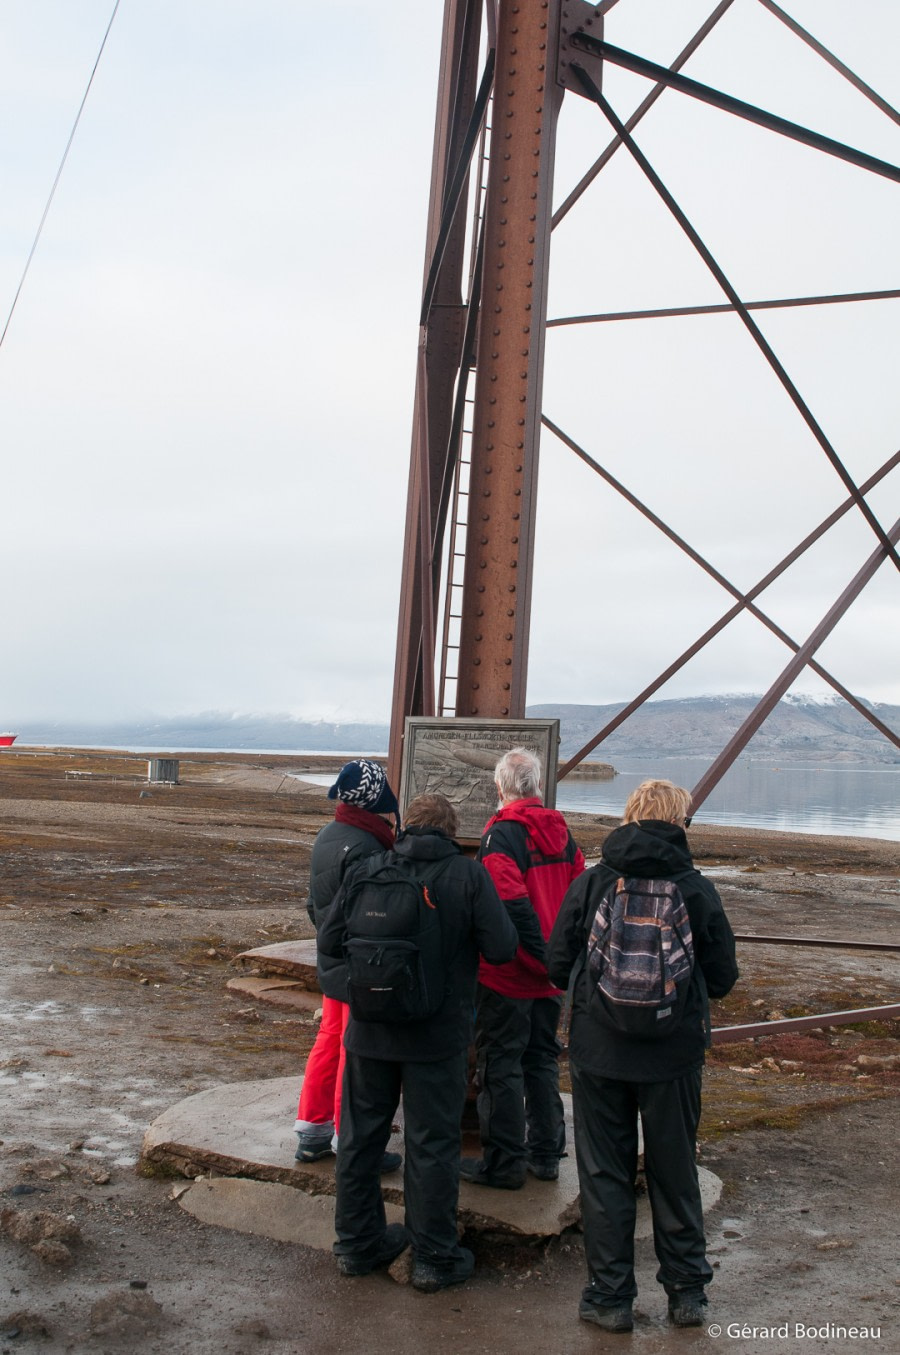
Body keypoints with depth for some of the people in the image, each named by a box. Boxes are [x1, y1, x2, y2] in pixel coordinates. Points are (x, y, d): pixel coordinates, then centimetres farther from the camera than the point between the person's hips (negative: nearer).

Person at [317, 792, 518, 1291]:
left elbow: (329, 941, -2)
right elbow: (502, 948, -14)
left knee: (360, 1137, 16)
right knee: (432, 1143, 8)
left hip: (369, 1030, 3)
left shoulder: (365, 870, -3)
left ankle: (357, 1243, 28)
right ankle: (435, 1258, 17)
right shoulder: (468, 875, -10)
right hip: (437, 1036, -2)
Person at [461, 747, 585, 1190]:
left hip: (508, 974, -7)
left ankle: (504, 1162, 11)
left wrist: (542, 953, -18)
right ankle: (546, 1154, 25)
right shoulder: (562, 833, 5)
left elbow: (512, 904, -25)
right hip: (550, 975, 7)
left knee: (500, 1066, 4)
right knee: (542, 1061, 17)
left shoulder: (501, 834, -17)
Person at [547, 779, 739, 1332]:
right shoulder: (697, 889, -8)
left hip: (598, 1050, 0)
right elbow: (722, 979, -2)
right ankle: (687, 1292, 28)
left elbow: (557, 965, -4)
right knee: (675, 1172, 17)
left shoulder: (591, 883, -8)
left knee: (604, 1173, 12)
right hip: (674, 1053, 1)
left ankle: (611, 1297, 20)